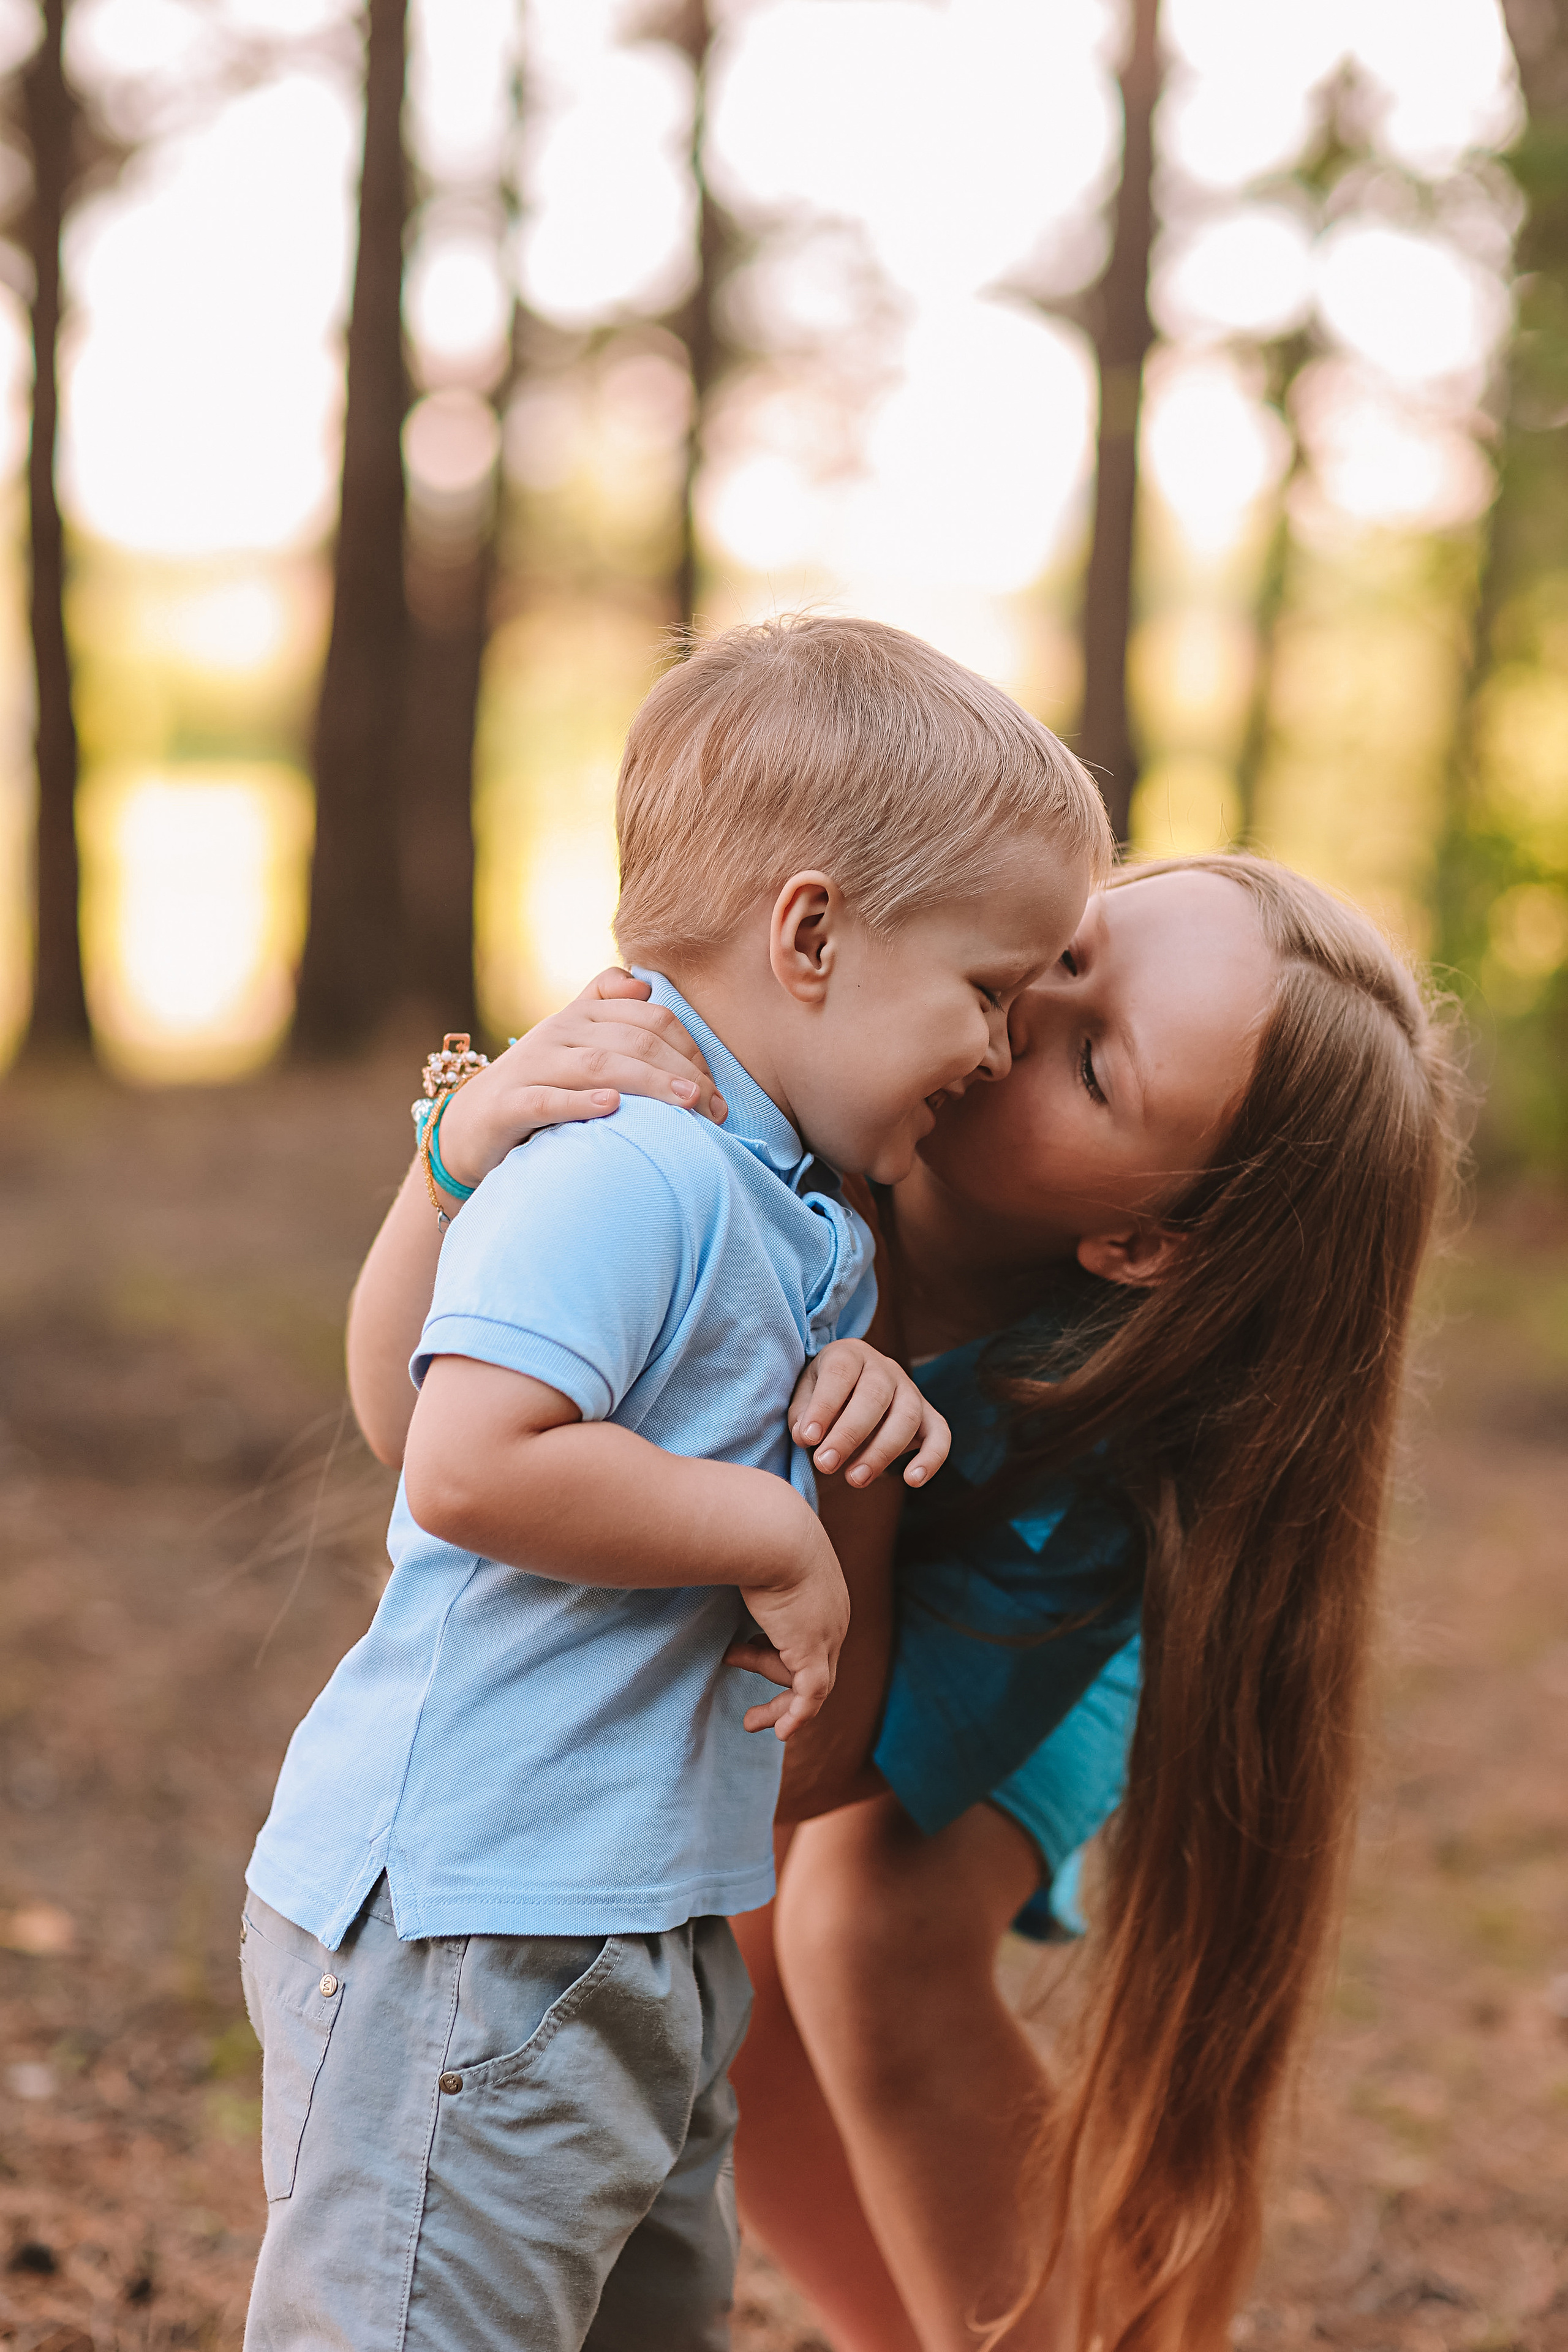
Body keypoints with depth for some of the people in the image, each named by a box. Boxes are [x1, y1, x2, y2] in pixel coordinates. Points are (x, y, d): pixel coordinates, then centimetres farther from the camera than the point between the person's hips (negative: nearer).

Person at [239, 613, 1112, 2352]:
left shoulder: (795, 1208, 12)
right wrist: (772, 1535, -20)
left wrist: (863, 1384, 4)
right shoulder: (622, 1170, -21)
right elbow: (471, 1466, -32)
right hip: (464, 1916, -10)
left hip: (646, 1924, 10)